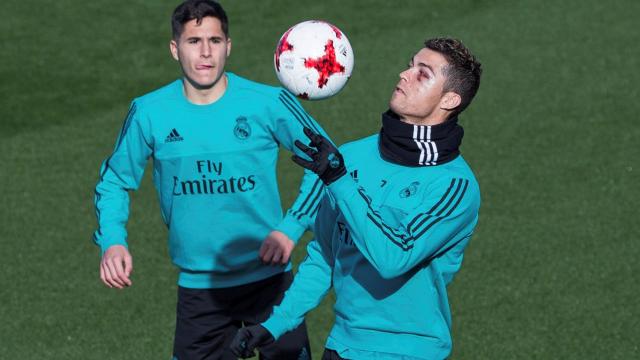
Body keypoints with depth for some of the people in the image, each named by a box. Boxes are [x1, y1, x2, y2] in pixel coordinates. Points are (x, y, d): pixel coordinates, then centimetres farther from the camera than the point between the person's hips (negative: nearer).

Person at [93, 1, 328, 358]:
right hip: (198, 286, 1)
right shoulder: (149, 113, -5)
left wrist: (292, 228, -7)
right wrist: (112, 241, -10)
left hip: (269, 277, -1)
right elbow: (114, 182, 7)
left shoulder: (269, 103, -9)